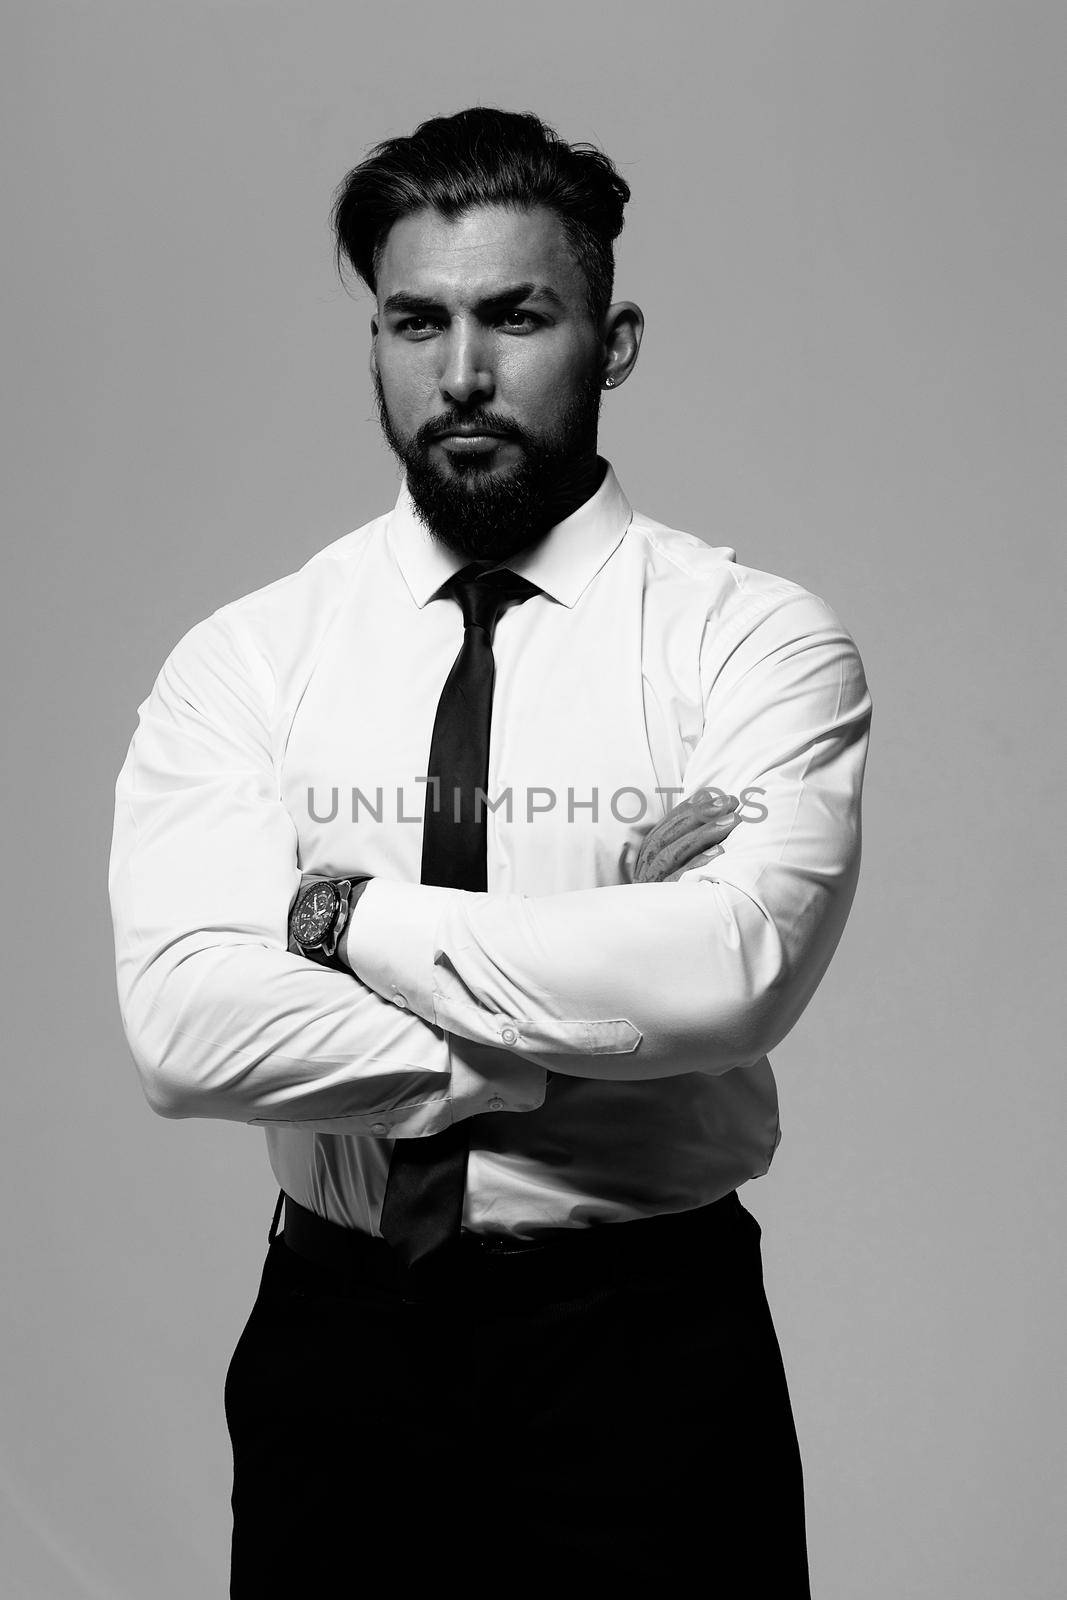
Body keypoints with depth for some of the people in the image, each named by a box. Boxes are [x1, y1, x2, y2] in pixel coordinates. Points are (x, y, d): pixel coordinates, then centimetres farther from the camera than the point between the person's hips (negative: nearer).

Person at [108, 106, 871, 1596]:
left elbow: (734, 971, -24)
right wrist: (576, 1036, -19)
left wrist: (353, 916, -17)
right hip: (332, 1332, 2)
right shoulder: (242, 659, -3)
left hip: (649, 1347, -1)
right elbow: (185, 1024, -16)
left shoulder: (758, 637, -8)